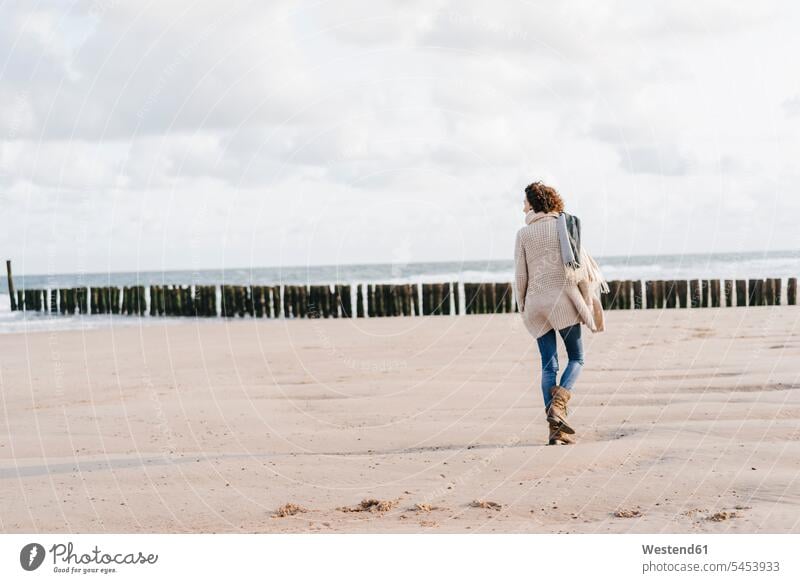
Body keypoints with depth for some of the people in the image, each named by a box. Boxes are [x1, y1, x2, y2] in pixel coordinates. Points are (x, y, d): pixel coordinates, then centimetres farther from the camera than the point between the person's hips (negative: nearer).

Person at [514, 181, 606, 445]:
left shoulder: (524, 233, 1)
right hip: (564, 299, -1)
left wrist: (522, 306, 12)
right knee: (576, 358, 9)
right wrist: (589, 295, 10)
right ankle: (558, 404, -16)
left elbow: (520, 275, 1)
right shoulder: (565, 225, 2)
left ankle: (555, 428, 0)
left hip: (537, 302, 1)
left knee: (548, 365, 5)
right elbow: (581, 261, 1)